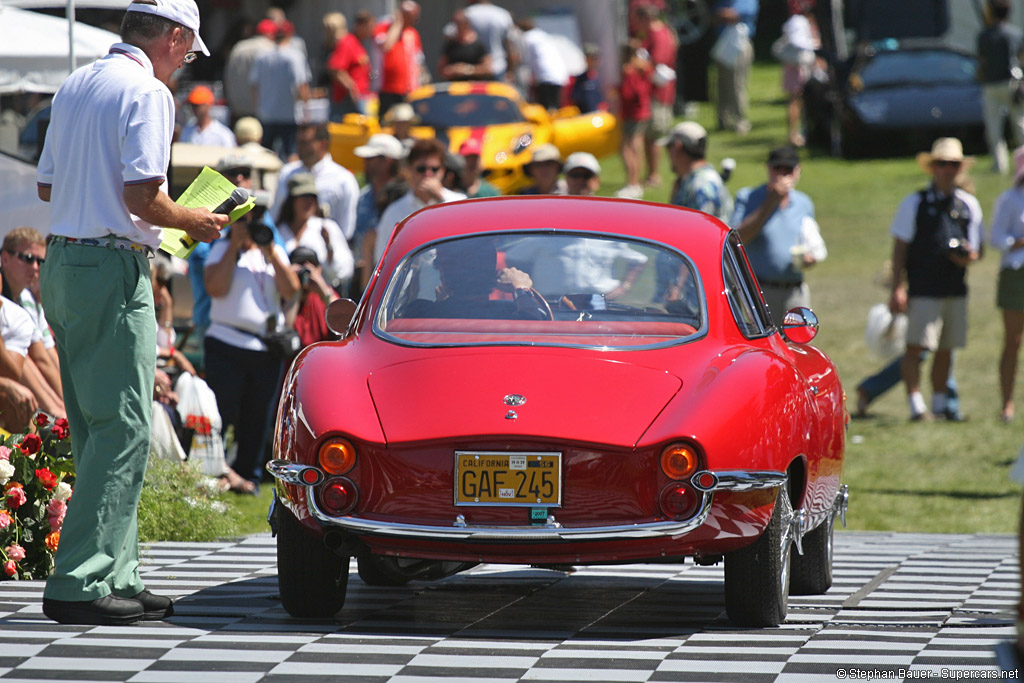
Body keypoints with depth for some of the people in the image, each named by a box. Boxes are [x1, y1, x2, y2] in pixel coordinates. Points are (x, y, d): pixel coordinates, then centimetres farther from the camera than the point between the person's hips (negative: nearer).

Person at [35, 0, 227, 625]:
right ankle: (80, 584, -12)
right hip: (113, 272, -9)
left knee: (99, 429, 12)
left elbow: (47, 185, 19)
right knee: (123, 429, -7)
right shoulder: (148, 93, -11)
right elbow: (142, 198, -18)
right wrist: (195, 221, -2)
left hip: (62, 264, 9)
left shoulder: (75, 86, 15)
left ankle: (116, 578, 14)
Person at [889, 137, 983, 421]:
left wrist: (968, 256, -8)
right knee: (916, 347, -10)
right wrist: (897, 288, -7)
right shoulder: (914, 203, 2)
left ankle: (940, 405, 19)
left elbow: (974, 250, 18)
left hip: (956, 289, 4)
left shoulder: (969, 204, 12)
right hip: (923, 289, -4)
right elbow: (900, 247, 1)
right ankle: (916, 406, -9)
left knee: (946, 350, 10)